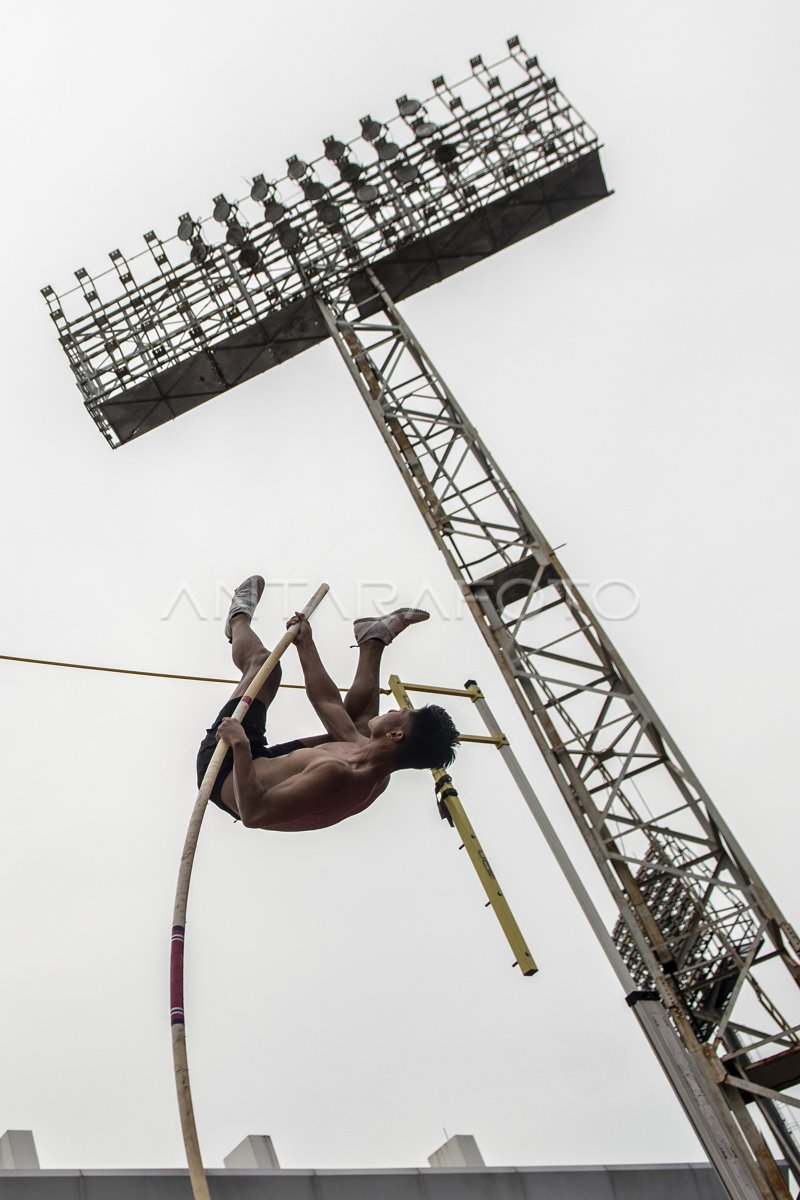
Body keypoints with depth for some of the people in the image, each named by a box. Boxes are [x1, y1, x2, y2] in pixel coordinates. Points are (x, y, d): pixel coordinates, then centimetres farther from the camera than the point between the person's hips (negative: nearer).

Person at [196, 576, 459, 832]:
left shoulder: (338, 776, -41)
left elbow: (253, 813, -44)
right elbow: (328, 703, 1)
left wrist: (240, 745, -44)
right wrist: (306, 645, 8)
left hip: (225, 769, -6)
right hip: (260, 765, 6)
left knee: (263, 662, 3)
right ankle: (374, 639, 33)